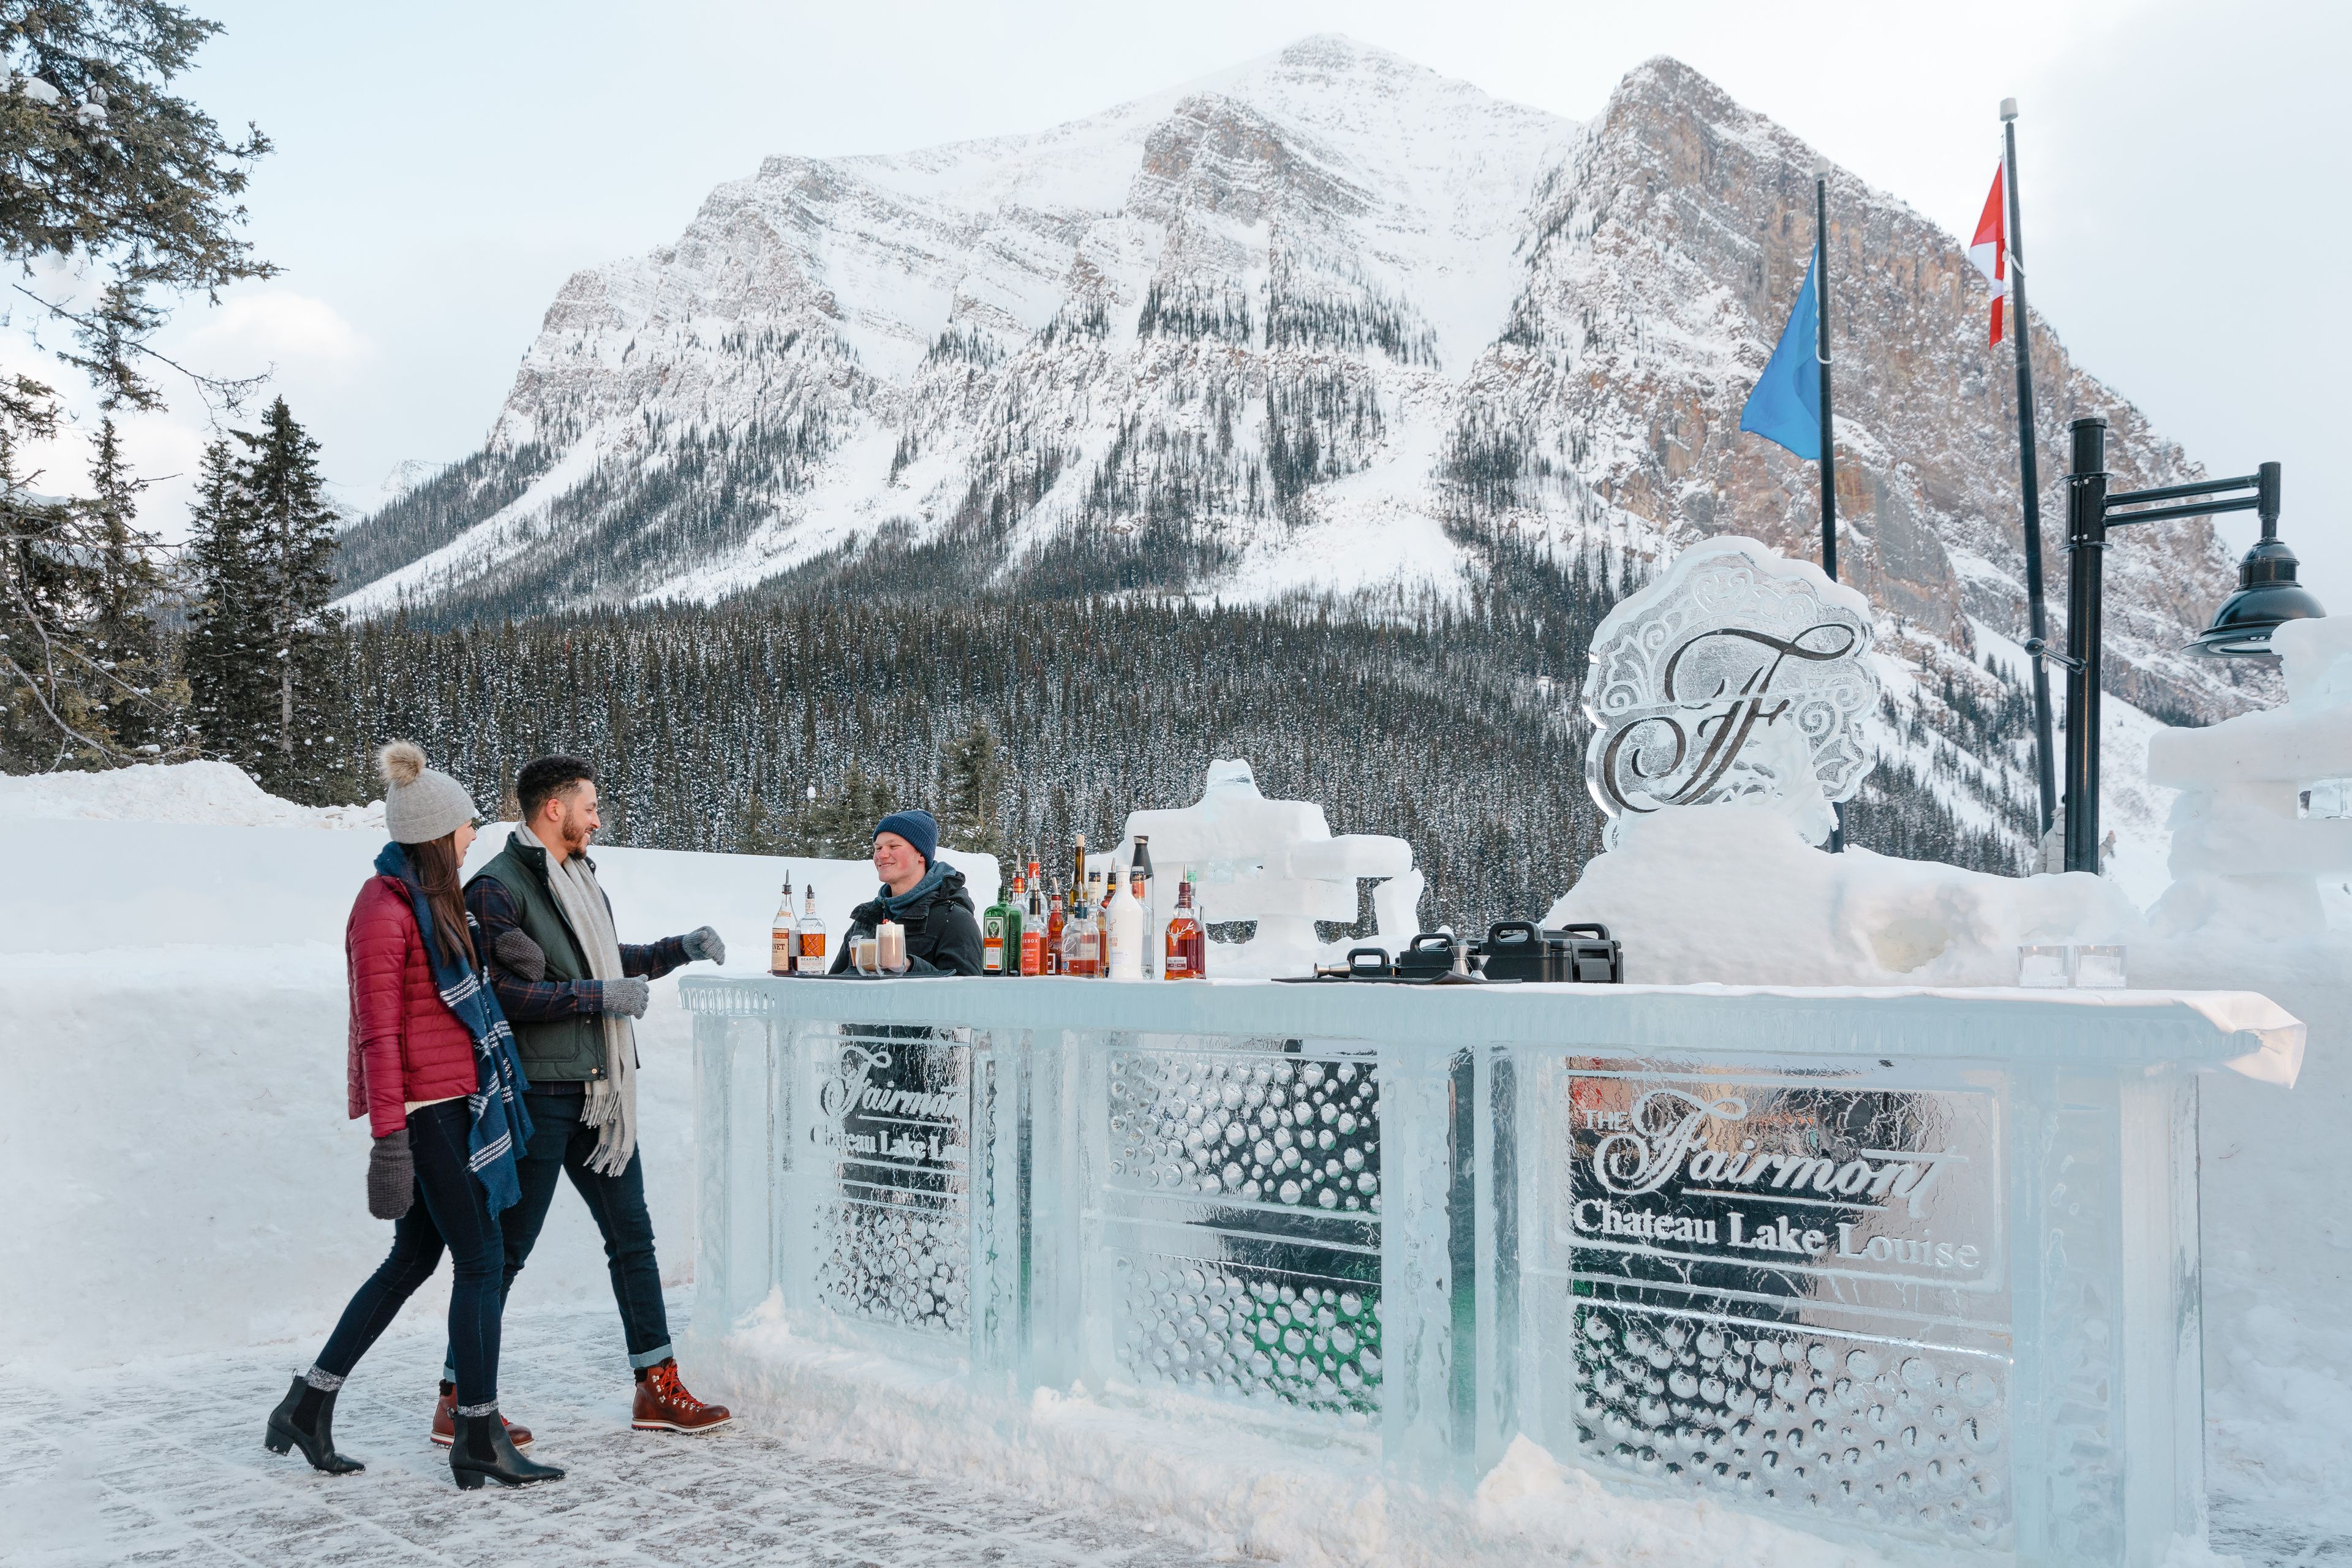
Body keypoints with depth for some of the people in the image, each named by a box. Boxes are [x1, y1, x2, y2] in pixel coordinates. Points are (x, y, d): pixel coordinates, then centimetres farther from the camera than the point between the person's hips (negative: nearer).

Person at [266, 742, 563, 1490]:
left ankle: (309, 1402, 27)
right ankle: (479, 1439, 7)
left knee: (415, 1258, 16)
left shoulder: (430, 898, 14)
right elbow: (379, 1034, -19)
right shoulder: (385, 911, -16)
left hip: (451, 1103, 10)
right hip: (425, 1107, -10)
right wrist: (390, 1135, -20)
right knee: (480, 1260, -3)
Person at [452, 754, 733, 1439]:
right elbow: (503, 992, -20)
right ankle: (458, 1400, 13)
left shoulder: (580, 878, 16)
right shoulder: (499, 888, -11)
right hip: (538, 1093, -9)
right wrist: (602, 996, -19)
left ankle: (658, 1390, 17)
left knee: (631, 1234, 10)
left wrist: (679, 948, 20)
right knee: (506, 1247, 0)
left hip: (596, 1092, 9)